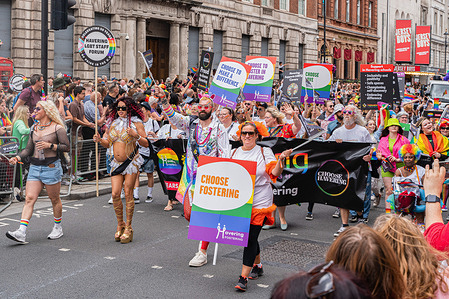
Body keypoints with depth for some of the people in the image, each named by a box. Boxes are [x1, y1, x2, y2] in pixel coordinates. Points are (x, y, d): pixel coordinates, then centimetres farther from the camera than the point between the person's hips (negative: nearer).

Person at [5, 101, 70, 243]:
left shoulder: (57, 128, -5)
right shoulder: (34, 128, 12)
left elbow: (66, 146, -6)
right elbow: (29, 149, 13)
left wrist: (50, 145, -17)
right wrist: (18, 157, -3)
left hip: (51, 167, -5)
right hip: (34, 167, 5)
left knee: (54, 199, 6)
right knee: (29, 198, -5)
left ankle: (58, 227, 26)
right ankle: (21, 232, -12)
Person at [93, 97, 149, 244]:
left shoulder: (136, 123, -3)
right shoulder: (113, 123, 12)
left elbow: (146, 143, -7)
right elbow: (108, 143, 15)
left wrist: (136, 136, -25)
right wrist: (100, 140, -5)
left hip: (131, 162, -4)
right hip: (117, 163, 4)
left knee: (128, 194, -4)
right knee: (115, 194, -4)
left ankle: (128, 228, 6)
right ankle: (120, 225, 15)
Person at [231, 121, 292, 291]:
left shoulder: (264, 152, 0)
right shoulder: (235, 153, 12)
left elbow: (274, 173, -10)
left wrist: (281, 159, -26)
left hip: (259, 202, -4)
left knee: (251, 237, -8)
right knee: (249, 236, 13)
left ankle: (244, 277, -7)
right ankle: (257, 266, 36)